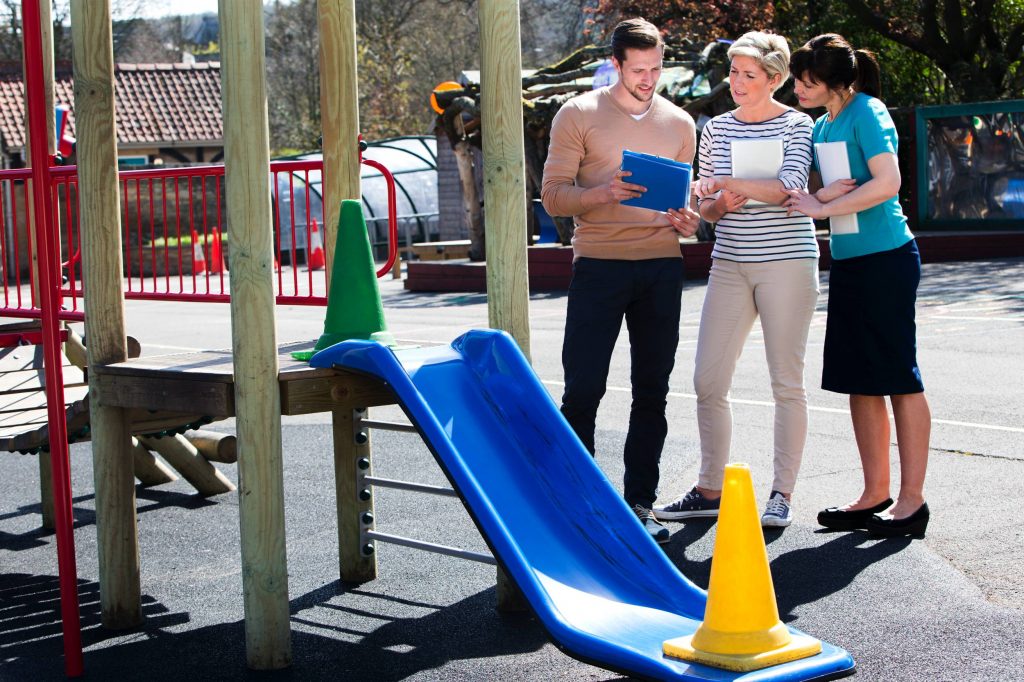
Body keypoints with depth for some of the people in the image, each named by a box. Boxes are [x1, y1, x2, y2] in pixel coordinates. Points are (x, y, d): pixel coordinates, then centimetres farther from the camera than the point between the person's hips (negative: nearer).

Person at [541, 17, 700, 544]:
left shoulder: (679, 124, 12)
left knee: (652, 392, 6)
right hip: (598, 264, -4)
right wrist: (604, 192, -21)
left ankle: (639, 503, 15)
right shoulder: (578, 115, 0)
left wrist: (687, 221, -2)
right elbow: (553, 195, -3)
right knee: (582, 389, -5)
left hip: (661, 267, 4)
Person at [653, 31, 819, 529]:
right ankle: (710, 489, 12)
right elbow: (706, 209, 12)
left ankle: (781, 495, 6)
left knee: (786, 382, -1)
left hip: (786, 263, -4)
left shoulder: (796, 125, 0)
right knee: (708, 381, 0)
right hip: (729, 264, 5)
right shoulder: (716, 130, 12)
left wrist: (730, 182, -25)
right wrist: (721, 202, -10)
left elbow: (790, 186, -16)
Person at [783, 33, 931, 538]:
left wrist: (823, 207, -16)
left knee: (898, 378, -3)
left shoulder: (867, 113, -11)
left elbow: (887, 183, -21)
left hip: (886, 258, -9)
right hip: (848, 262, 9)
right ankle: (875, 494, 17)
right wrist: (822, 193, -4)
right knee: (860, 381, 10)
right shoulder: (822, 125, 13)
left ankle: (911, 500, 3)